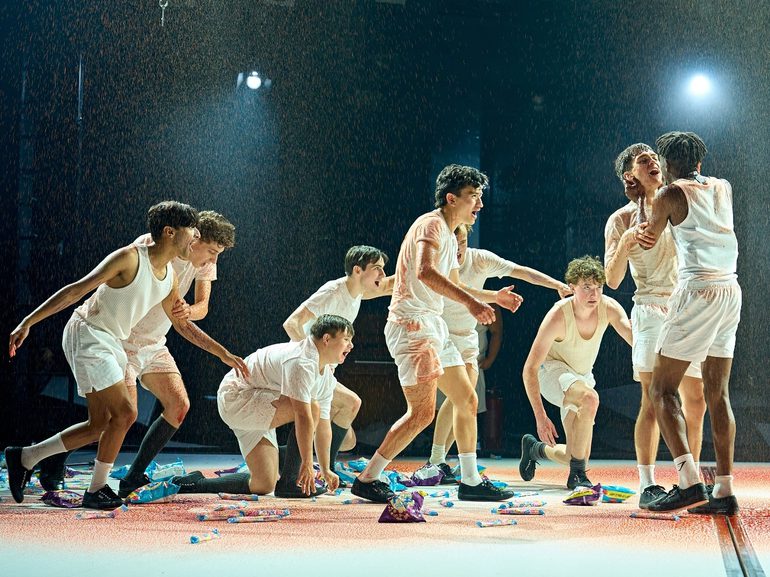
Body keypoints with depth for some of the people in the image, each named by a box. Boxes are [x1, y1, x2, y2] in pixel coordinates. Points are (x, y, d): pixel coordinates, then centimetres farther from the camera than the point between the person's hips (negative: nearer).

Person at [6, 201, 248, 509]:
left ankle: (24, 458, 21)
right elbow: (75, 290, -20)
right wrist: (27, 323, -24)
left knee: (100, 425, 9)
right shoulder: (130, 258, -19)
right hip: (87, 335, -9)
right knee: (125, 412, -14)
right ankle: (96, 491, 0)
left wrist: (223, 353, 18)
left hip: (110, 344, 9)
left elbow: (182, 324, 21)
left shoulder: (169, 278, 6)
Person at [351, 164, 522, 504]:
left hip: (433, 325, 10)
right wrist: (470, 301, -38)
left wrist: (494, 296, 28)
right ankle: (367, 479, -4)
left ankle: (470, 481, 19)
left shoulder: (449, 236, 19)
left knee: (467, 400, 11)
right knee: (422, 412, -13)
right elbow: (425, 272, -31)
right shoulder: (432, 224, -12)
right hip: (412, 324, -10)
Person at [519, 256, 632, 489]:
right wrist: (540, 416, -30)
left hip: (582, 376, 6)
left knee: (574, 456, 3)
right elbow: (529, 369, -25)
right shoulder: (558, 316, -28)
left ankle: (534, 448, 36)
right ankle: (577, 476, -27)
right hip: (552, 371, -6)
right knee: (590, 398, -39)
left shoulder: (609, 308, -16)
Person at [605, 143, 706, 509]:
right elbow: (612, 280, -4)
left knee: (696, 403, 4)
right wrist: (625, 242, -20)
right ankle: (647, 485, -13)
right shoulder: (622, 220, 2)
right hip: (651, 310, -5)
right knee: (654, 400, -14)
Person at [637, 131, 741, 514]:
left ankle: (689, 482, -18)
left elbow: (648, 240, 11)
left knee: (662, 390, -3)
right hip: (730, 292, 7)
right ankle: (724, 491, 7)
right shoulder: (723, 188, 13)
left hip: (698, 291, -7)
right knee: (717, 394, 10)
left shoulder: (670, 195, -4)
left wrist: (642, 227, 29)